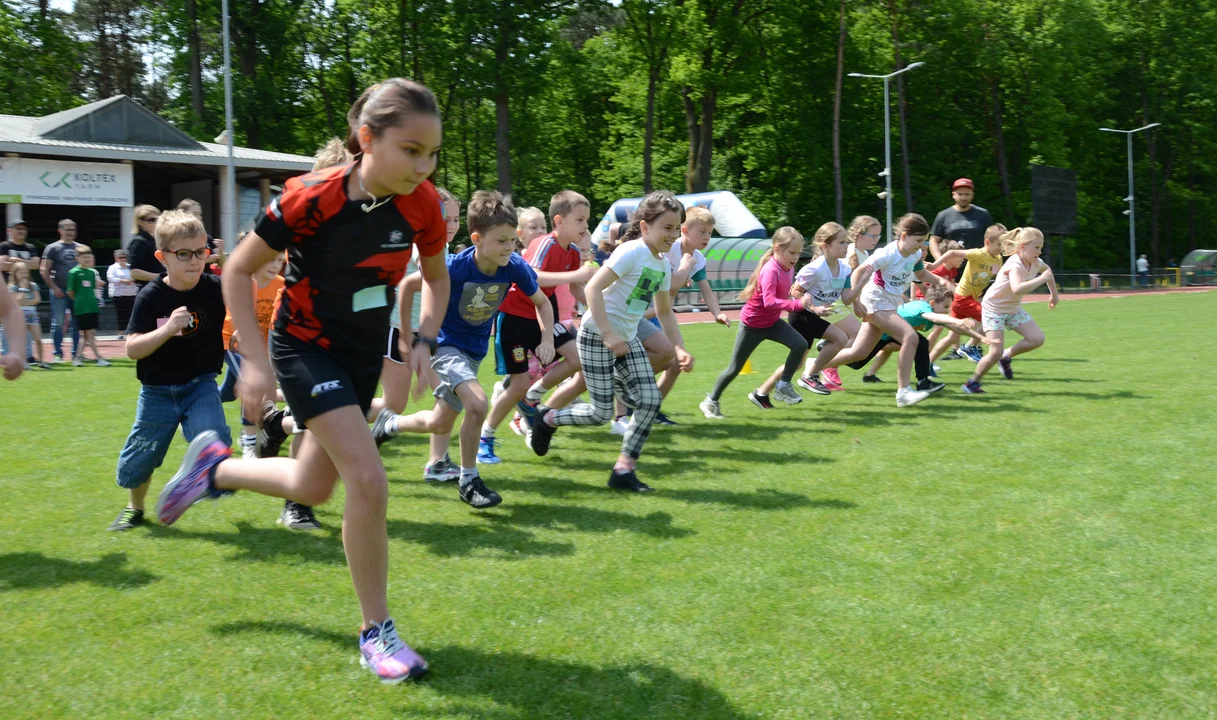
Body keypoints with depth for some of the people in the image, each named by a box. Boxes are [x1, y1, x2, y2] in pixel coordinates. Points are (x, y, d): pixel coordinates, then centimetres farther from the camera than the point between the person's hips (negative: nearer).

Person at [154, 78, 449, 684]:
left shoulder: (422, 203, -13)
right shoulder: (311, 200, -25)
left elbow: (436, 275, 6)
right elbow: (238, 271, -13)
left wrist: (424, 340, -8)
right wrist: (255, 359, -17)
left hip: (366, 352, 6)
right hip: (306, 346, -6)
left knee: (312, 488, 16)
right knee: (369, 480, -19)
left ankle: (214, 465, 45)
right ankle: (376, 632, -2)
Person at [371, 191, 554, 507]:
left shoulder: (516, 267, -19)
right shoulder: (455, 267, -28)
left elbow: (542, 302, -1)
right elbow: (408, 284, -12)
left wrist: (547, 339, -15)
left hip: (475, 349, 6)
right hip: (445, 344, -6)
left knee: (440, 424, 14)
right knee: (477, 402, -27)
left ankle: (389, 423, 44)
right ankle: (469, 481, -6)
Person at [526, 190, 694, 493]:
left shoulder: (663, 264, 7)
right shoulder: (632, 252, -18)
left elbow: (664, 312, 17)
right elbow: (593, 288, -25)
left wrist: (680, 348, 6)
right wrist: (609, 335, -28)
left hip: (628, 339, 8)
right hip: (597, 335, -8)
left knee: (650, 400, -4)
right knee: (601, 413, -6)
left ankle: (624, 470, 4)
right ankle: (547, 418, 21)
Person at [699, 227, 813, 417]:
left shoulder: (788, 268, -4)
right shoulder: (770, 270, -28)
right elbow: (769, 301, -42)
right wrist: (798, 303, -48)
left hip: (772, 322, 7)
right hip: (752, 324, -7)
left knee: (801, 345, -14)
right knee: (735, 368, 2)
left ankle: (783, 386, -2)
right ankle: (711, 401, 19)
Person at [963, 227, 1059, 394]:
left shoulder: (1036, 263, -4)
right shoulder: (1015, 265, -29)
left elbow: (1048, 270, 22)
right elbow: (1017, 289, -49)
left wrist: (1054, 294, 23)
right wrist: (1042, 279, -43)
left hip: (1013, 308, 8)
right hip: (993, 309, -8)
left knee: (1037, 339, -5)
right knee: (996, 352, -15)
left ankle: (1006, 356, 15)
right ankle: (972, 382, 3)